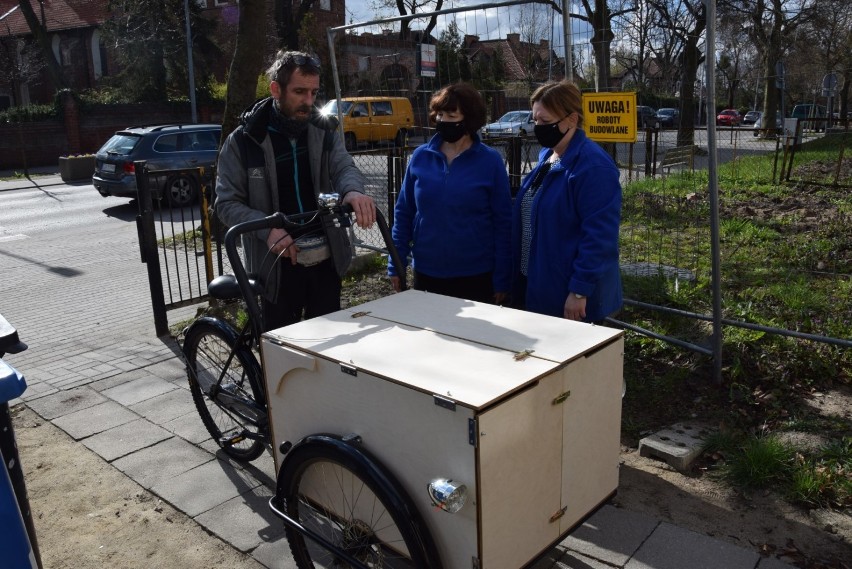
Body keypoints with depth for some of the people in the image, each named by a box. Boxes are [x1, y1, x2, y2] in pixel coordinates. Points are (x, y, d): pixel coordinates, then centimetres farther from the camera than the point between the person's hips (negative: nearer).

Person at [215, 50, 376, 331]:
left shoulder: (323, 130, 4)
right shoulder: (243, 141, -5)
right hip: (278, 264, -2)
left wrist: (353, 190, -36)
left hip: (326, 260, 3)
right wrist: (267, 228, -24)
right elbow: (227, 203, -5)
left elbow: (344, 167, -11)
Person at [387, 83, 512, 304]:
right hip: (426, 273, 3)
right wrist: (396, 264, 2)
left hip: (476, 276, -2)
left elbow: (503, 223, -6)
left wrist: (502, 279, -7)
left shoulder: (490, 161, -6)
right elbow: (403, 213, 5)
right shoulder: (420, 157, 1)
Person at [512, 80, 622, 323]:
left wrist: (580, 291, -22)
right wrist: (520, 275, 15)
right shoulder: (547, 156, 8)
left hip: (569, 295, -8)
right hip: (537, 285, 9)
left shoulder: (594, 166, -19)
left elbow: (599, 237, -23)